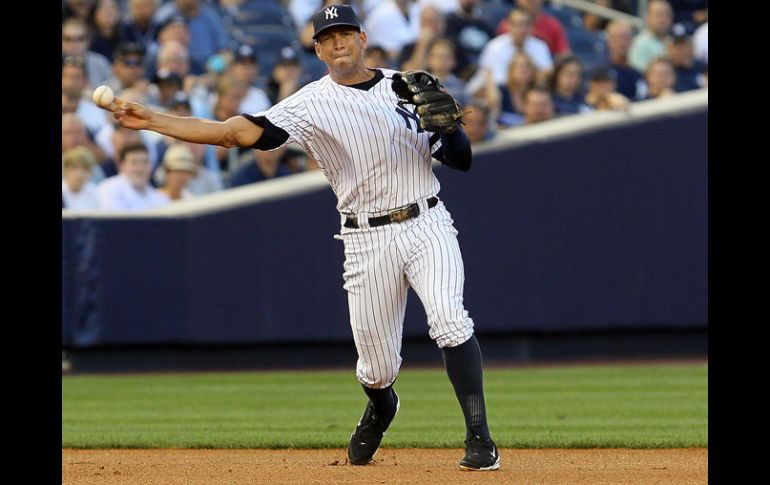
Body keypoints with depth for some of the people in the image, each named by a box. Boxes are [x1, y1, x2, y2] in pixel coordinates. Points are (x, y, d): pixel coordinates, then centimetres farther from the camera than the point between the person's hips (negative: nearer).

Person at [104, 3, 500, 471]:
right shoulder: (311, 104, -1)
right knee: (378, 367, 2)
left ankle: (480, 439, -19)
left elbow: (460, 159, 9)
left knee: (449, 319, -24)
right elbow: (235, 131, -11)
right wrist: (152, 121, -20)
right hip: (368, 239, 0)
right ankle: (380, 411, 40)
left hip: (427, 225, 0)